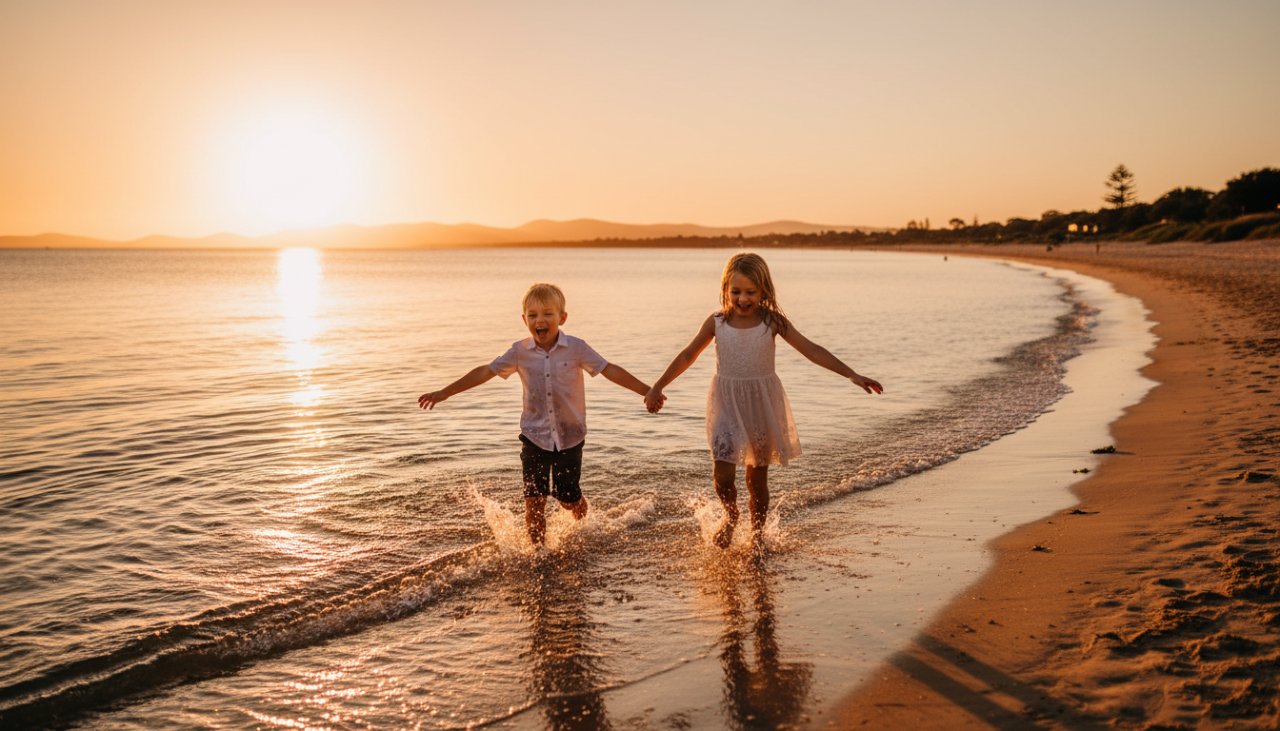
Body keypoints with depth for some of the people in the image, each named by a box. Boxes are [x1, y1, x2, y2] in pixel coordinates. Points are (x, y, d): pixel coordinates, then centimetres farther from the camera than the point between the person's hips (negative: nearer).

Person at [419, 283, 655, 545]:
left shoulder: (576, 348, -10)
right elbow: (485, 372, 0)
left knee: (568, 497, 9)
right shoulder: (520, 351, -4)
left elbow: (610, 370, -11)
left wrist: (647, 391, -17)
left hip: (570, 436, -1)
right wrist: (443, 393, 0)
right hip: (535, 436, 1)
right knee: (534, 500, -2)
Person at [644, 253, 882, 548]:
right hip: (726, 403, 0)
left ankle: (757, 535, 30)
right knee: (722, 474, -10)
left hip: (762, 403, 0)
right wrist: (657, 387, 5)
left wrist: (852, 375, -12)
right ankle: (730, 515, 24)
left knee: (757, 477, 8)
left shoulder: (773, 322, -4)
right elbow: (687, 356, 6)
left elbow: (811, 350, -6)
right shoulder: (716, 323, -2)